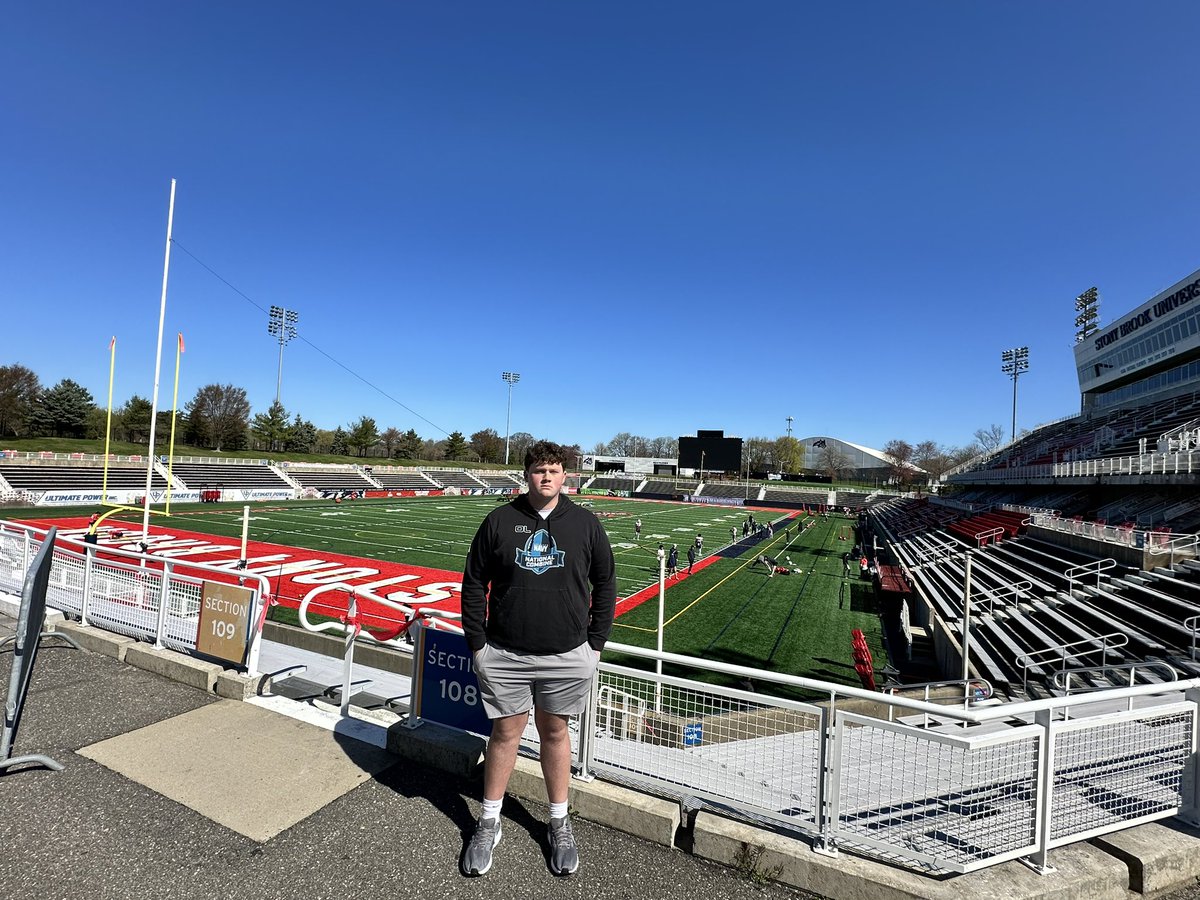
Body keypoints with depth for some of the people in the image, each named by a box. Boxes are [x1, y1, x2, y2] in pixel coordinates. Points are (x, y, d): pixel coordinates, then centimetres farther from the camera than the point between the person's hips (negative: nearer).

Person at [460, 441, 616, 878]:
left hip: (567, 657, 0)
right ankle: (488, 824, 35)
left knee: (555, 732, 15)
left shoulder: (585, 523, -3)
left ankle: (559, 823, 36)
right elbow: (474, 584, 2)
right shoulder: (499, 521, -4)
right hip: (504, 655, 0)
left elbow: (605, 584, 4)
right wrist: (477, 643, -1)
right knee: (505, 733, 13)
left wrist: (595, 643, 2)